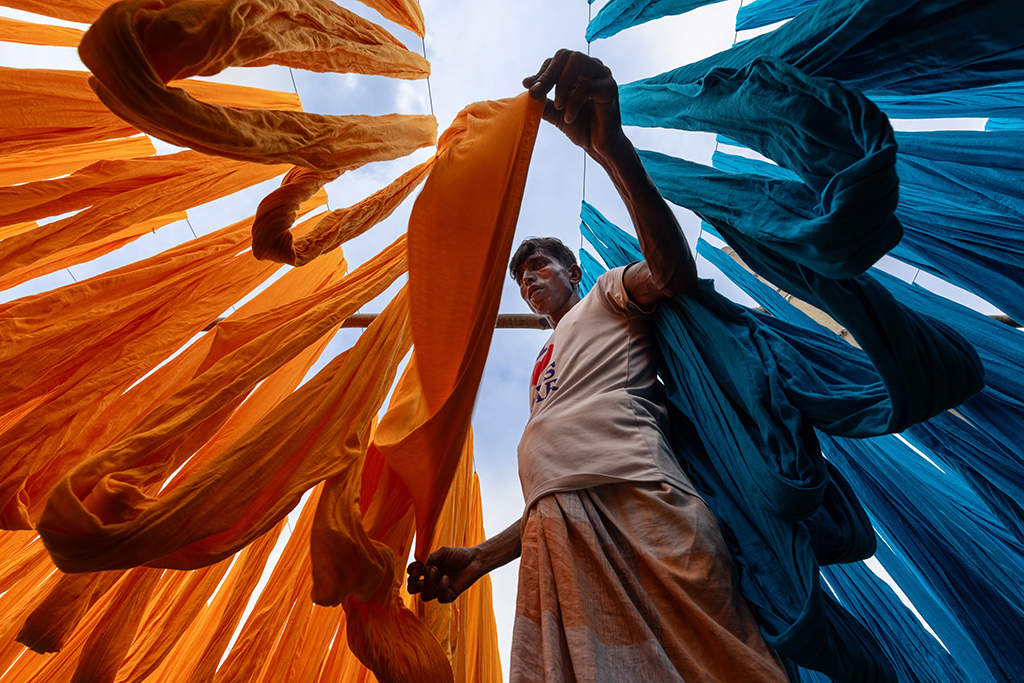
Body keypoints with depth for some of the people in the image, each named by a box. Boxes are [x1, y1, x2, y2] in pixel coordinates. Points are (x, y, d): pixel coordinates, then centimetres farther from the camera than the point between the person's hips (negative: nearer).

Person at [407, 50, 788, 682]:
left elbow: (674, 273, -8)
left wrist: (611, 147, -19)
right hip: (556, 538, 7)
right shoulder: (543, 370, 34)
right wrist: (480, 558, 22)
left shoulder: (606, 297, 18)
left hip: (637, 505, -6)